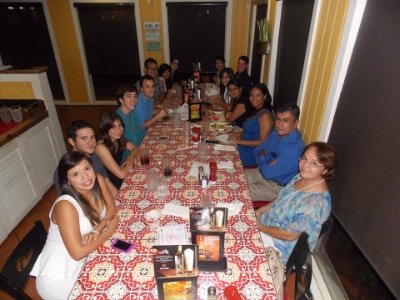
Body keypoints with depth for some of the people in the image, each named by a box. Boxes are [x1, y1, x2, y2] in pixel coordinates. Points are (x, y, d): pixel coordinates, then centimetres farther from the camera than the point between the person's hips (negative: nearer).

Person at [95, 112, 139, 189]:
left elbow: (135, 148, 7)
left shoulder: (118, 138, -5)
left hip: (122, 179, 7)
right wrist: (130, 163, -10)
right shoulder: (101, 147, -27)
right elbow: (121, 174, -30)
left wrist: (131, 157, -14)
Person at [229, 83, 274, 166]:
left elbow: (263, 142, -19)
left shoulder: (266, 115, -13)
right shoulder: (255, 111, 15)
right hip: (244, 148, 8)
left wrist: (239, 141, -18)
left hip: (251, 154, -8)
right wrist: (239, 134, 3)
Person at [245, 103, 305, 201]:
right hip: (262, 172, 8)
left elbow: (268, 172, -29)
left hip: (277, 186, -8)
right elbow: (256, 151, 5)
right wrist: (262, 155, -18)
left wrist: (261, 158, -10)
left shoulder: (293, 148, -30)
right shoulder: (277, 132, -3)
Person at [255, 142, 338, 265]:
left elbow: (290, 235, -25)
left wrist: (259, 227, -17)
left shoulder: (316, 202, -32)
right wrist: (260, 210, -1)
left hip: (282, 244, -7)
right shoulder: (301, 176, -7)